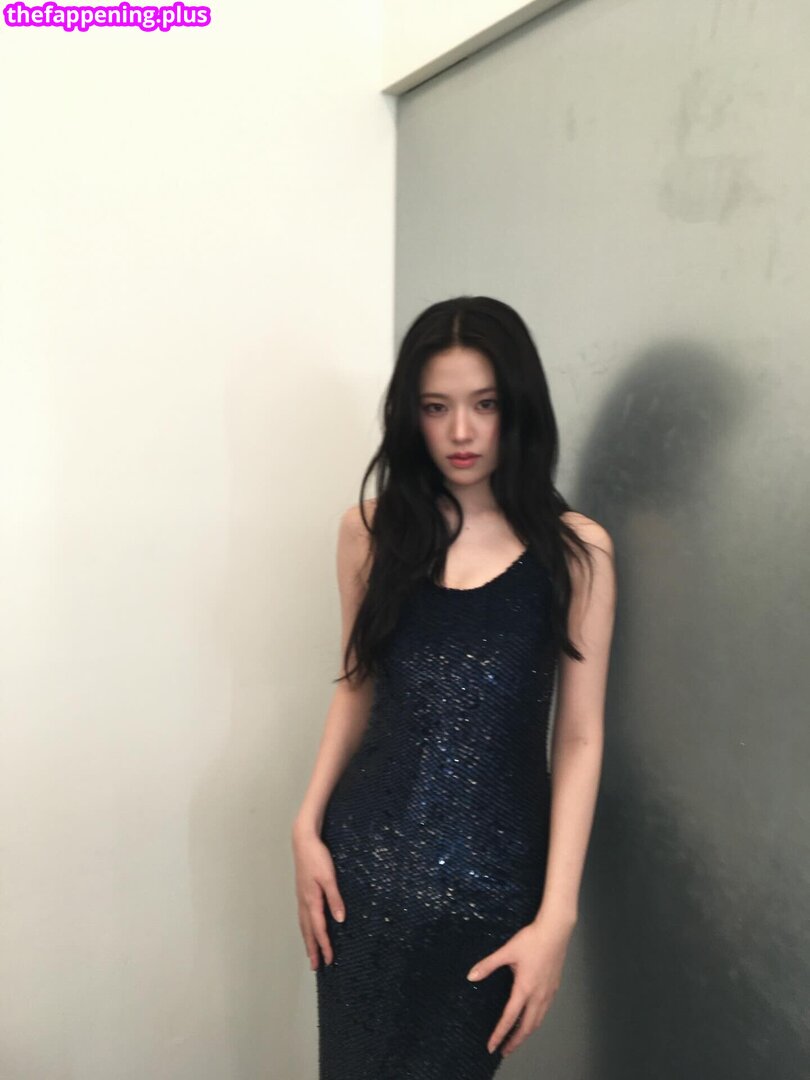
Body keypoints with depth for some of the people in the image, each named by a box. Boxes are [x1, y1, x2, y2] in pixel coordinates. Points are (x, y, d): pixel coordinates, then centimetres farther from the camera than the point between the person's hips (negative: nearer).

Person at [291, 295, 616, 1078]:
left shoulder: (575, 550, -6)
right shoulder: (371, 530, 0)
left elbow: (580, 739, -6)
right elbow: (357, 686, 9)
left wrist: (556, 917, -10)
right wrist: (308, 825, 0)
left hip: (490, 876, -1)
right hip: (366, 861, 2)